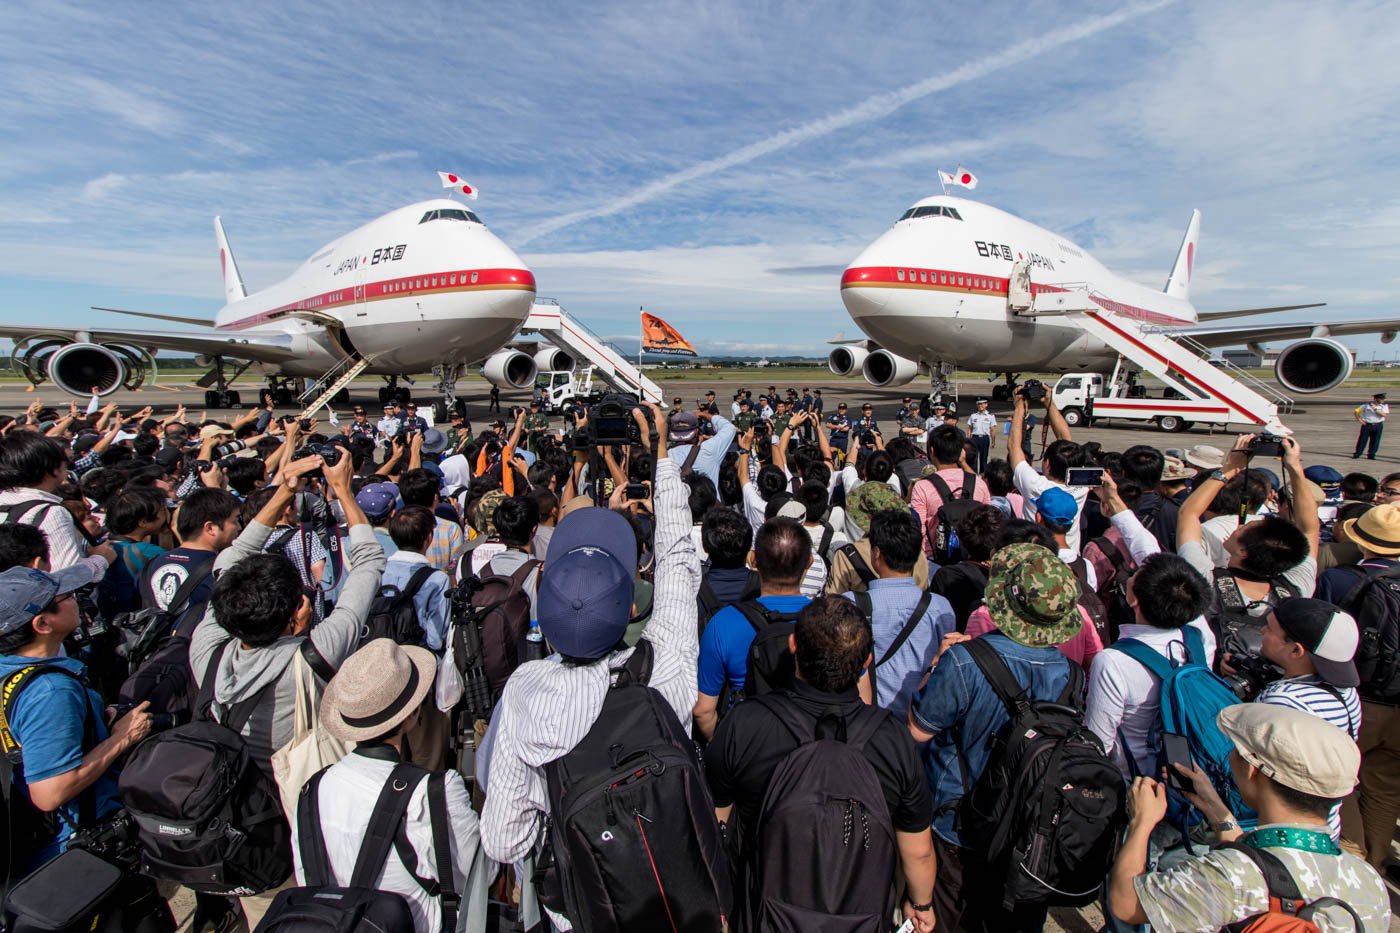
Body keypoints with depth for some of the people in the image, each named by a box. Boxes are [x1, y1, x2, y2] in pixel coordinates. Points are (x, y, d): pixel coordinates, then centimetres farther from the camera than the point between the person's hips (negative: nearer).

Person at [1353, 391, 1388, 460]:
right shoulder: (1367, 405, -3)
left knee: (1375, 441, 3)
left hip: (1378, 425, 2)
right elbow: (1355, 411, 4)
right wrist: (1359, 419, -4)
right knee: (1362, 440, 0)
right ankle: (1356, 454, 6)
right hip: (1367, 425, -2)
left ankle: (1371, 455, 11)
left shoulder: (1384, 406, 1)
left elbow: (1384, 415, -14)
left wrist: (1375, 409, -23)